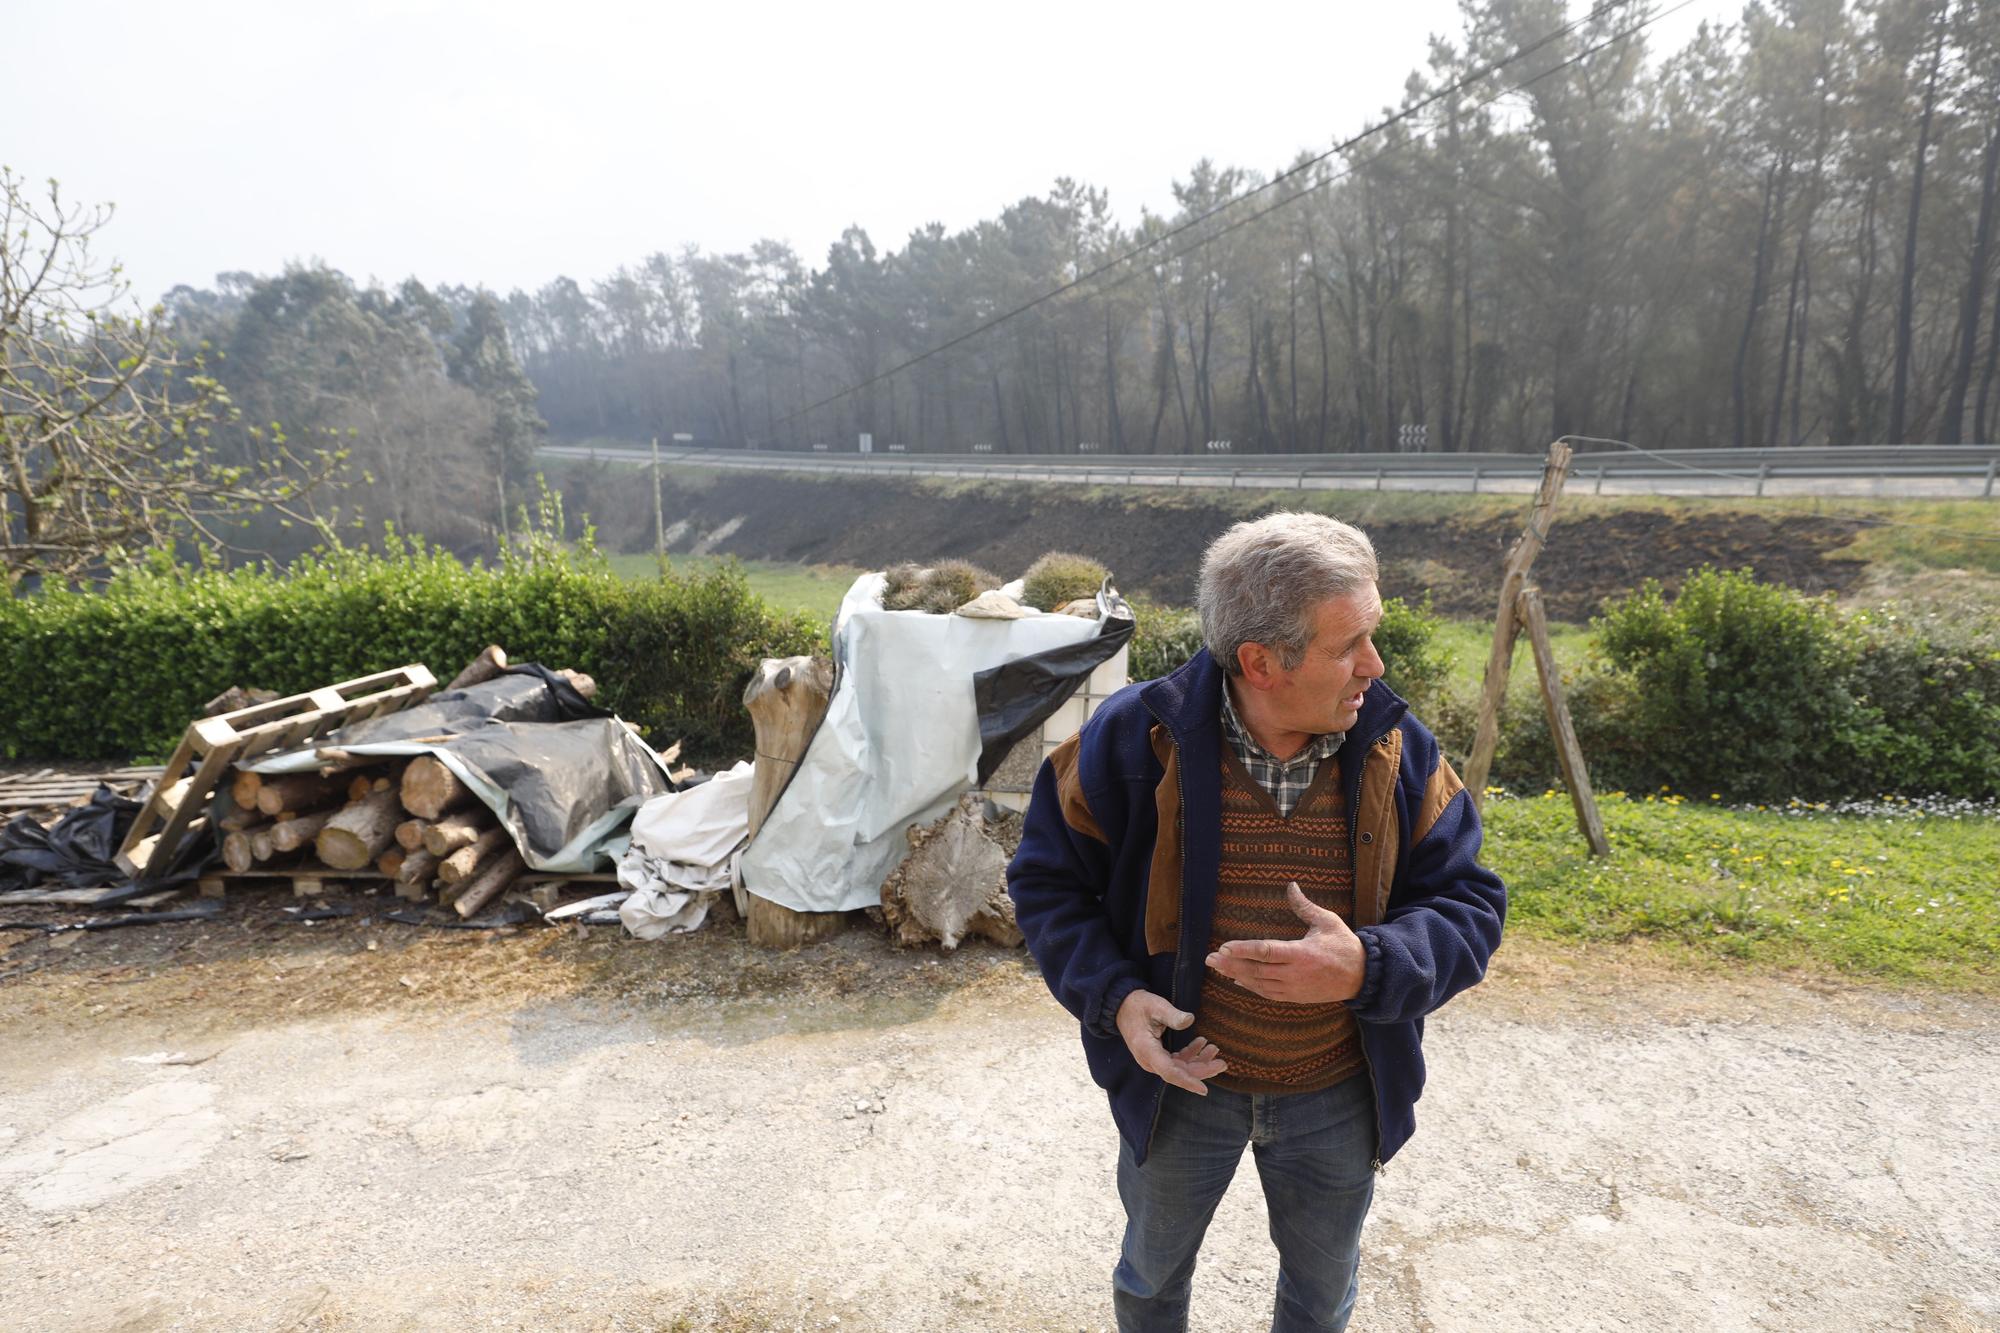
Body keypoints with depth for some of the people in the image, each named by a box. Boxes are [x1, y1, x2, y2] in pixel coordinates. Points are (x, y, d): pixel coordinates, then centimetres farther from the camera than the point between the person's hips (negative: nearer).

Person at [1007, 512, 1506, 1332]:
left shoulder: (1397, 750, -15)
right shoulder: (1136, 740, -21)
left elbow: (1469, 904, -9)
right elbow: (1046, 877, -9)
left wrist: (1368, 968, -29)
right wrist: (1111, 997, -22)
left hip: (1338, 1101, 2)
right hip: (1180, 1081, -1)